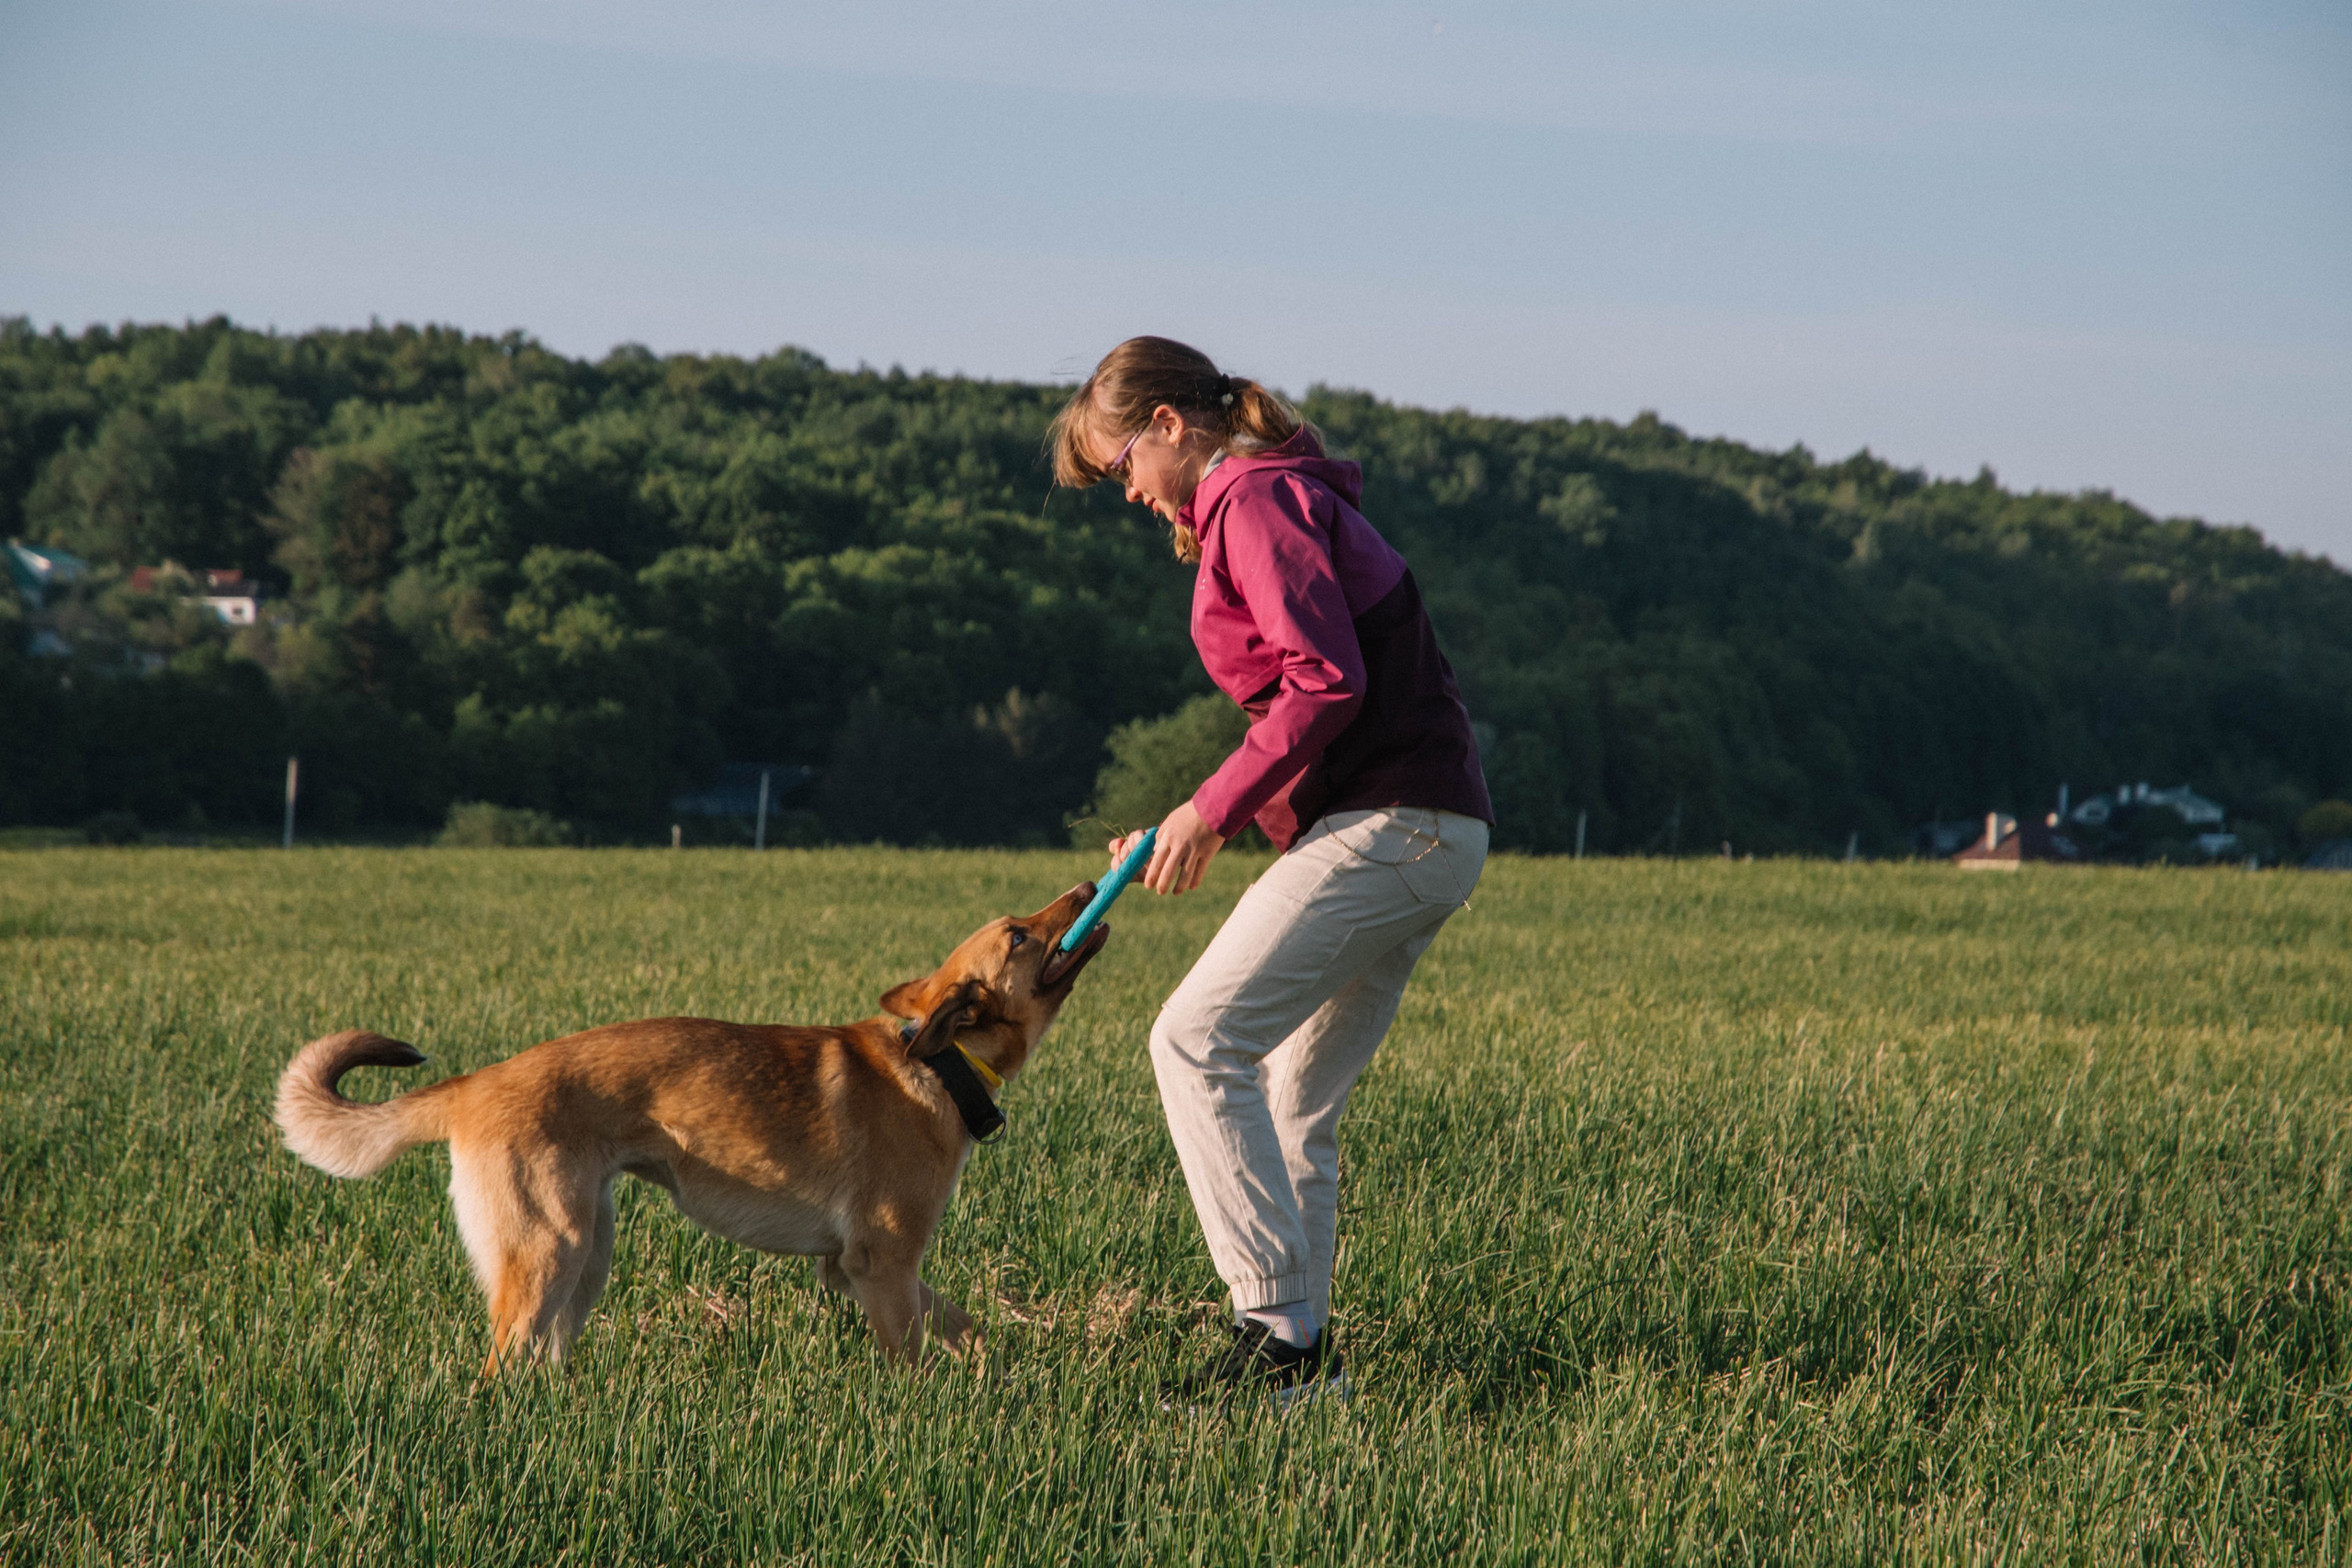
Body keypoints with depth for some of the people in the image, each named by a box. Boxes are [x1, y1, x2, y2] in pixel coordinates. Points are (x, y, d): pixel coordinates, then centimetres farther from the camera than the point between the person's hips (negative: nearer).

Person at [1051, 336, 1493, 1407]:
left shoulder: (1256, 500, -6)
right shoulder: (1294, 499, 25)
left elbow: (1327, 679, -18)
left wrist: (1215, 808, -13)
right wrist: (1193, 832, 16)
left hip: (1382, 825, -10)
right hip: (1432, 836, 10)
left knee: (1197, 1040, -13)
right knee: (1291, 1106, 10)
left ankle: (1276, 1326, -17)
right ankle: (1301, 1356, 10)